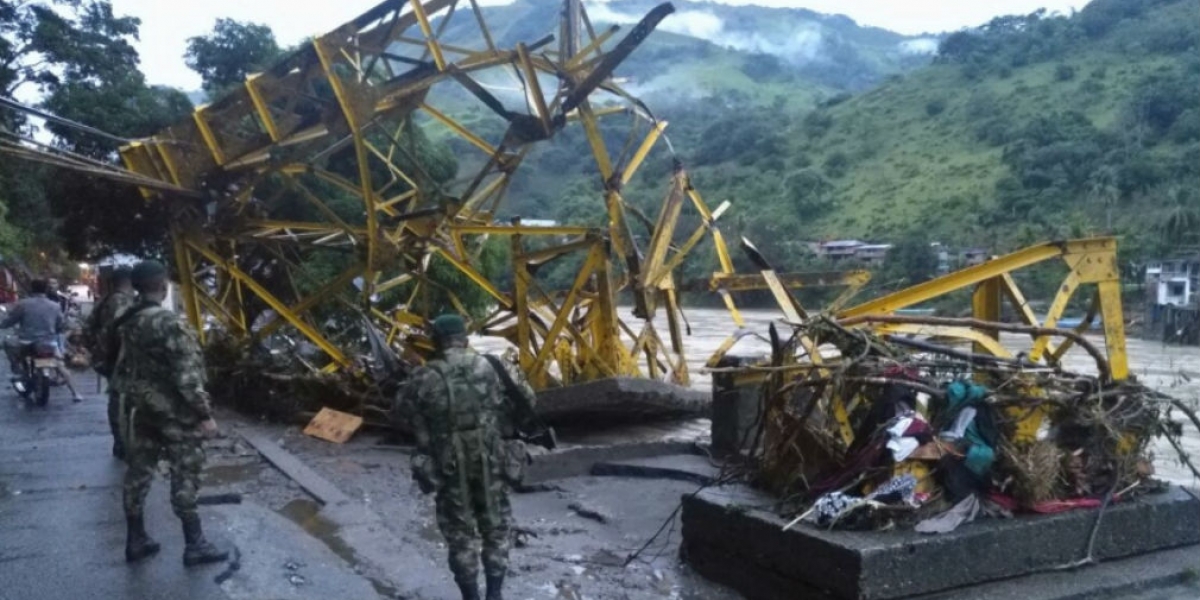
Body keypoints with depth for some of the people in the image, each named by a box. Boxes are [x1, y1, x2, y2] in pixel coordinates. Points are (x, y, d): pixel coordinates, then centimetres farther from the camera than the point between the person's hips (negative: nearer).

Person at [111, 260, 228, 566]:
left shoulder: (128, 324, 6)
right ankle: (194, 545, 5)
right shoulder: (170, 324, -20)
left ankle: (136, 540, 23)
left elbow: (121, 371, 14)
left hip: (141, 409, 8)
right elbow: (187, 376, -22)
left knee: (138, 472, 13)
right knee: (184, 476, -1)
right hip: (174, 412, -8)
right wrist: (204, 414, -18)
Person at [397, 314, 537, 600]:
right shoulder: (492, 367, -5)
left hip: (449, 469, -1)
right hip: (490, 464, 1)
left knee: (461, 536, 13)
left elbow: (402, 410, 7)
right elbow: (527, 401, 3)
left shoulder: (425, 378, -9)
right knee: (496, 530, 18)